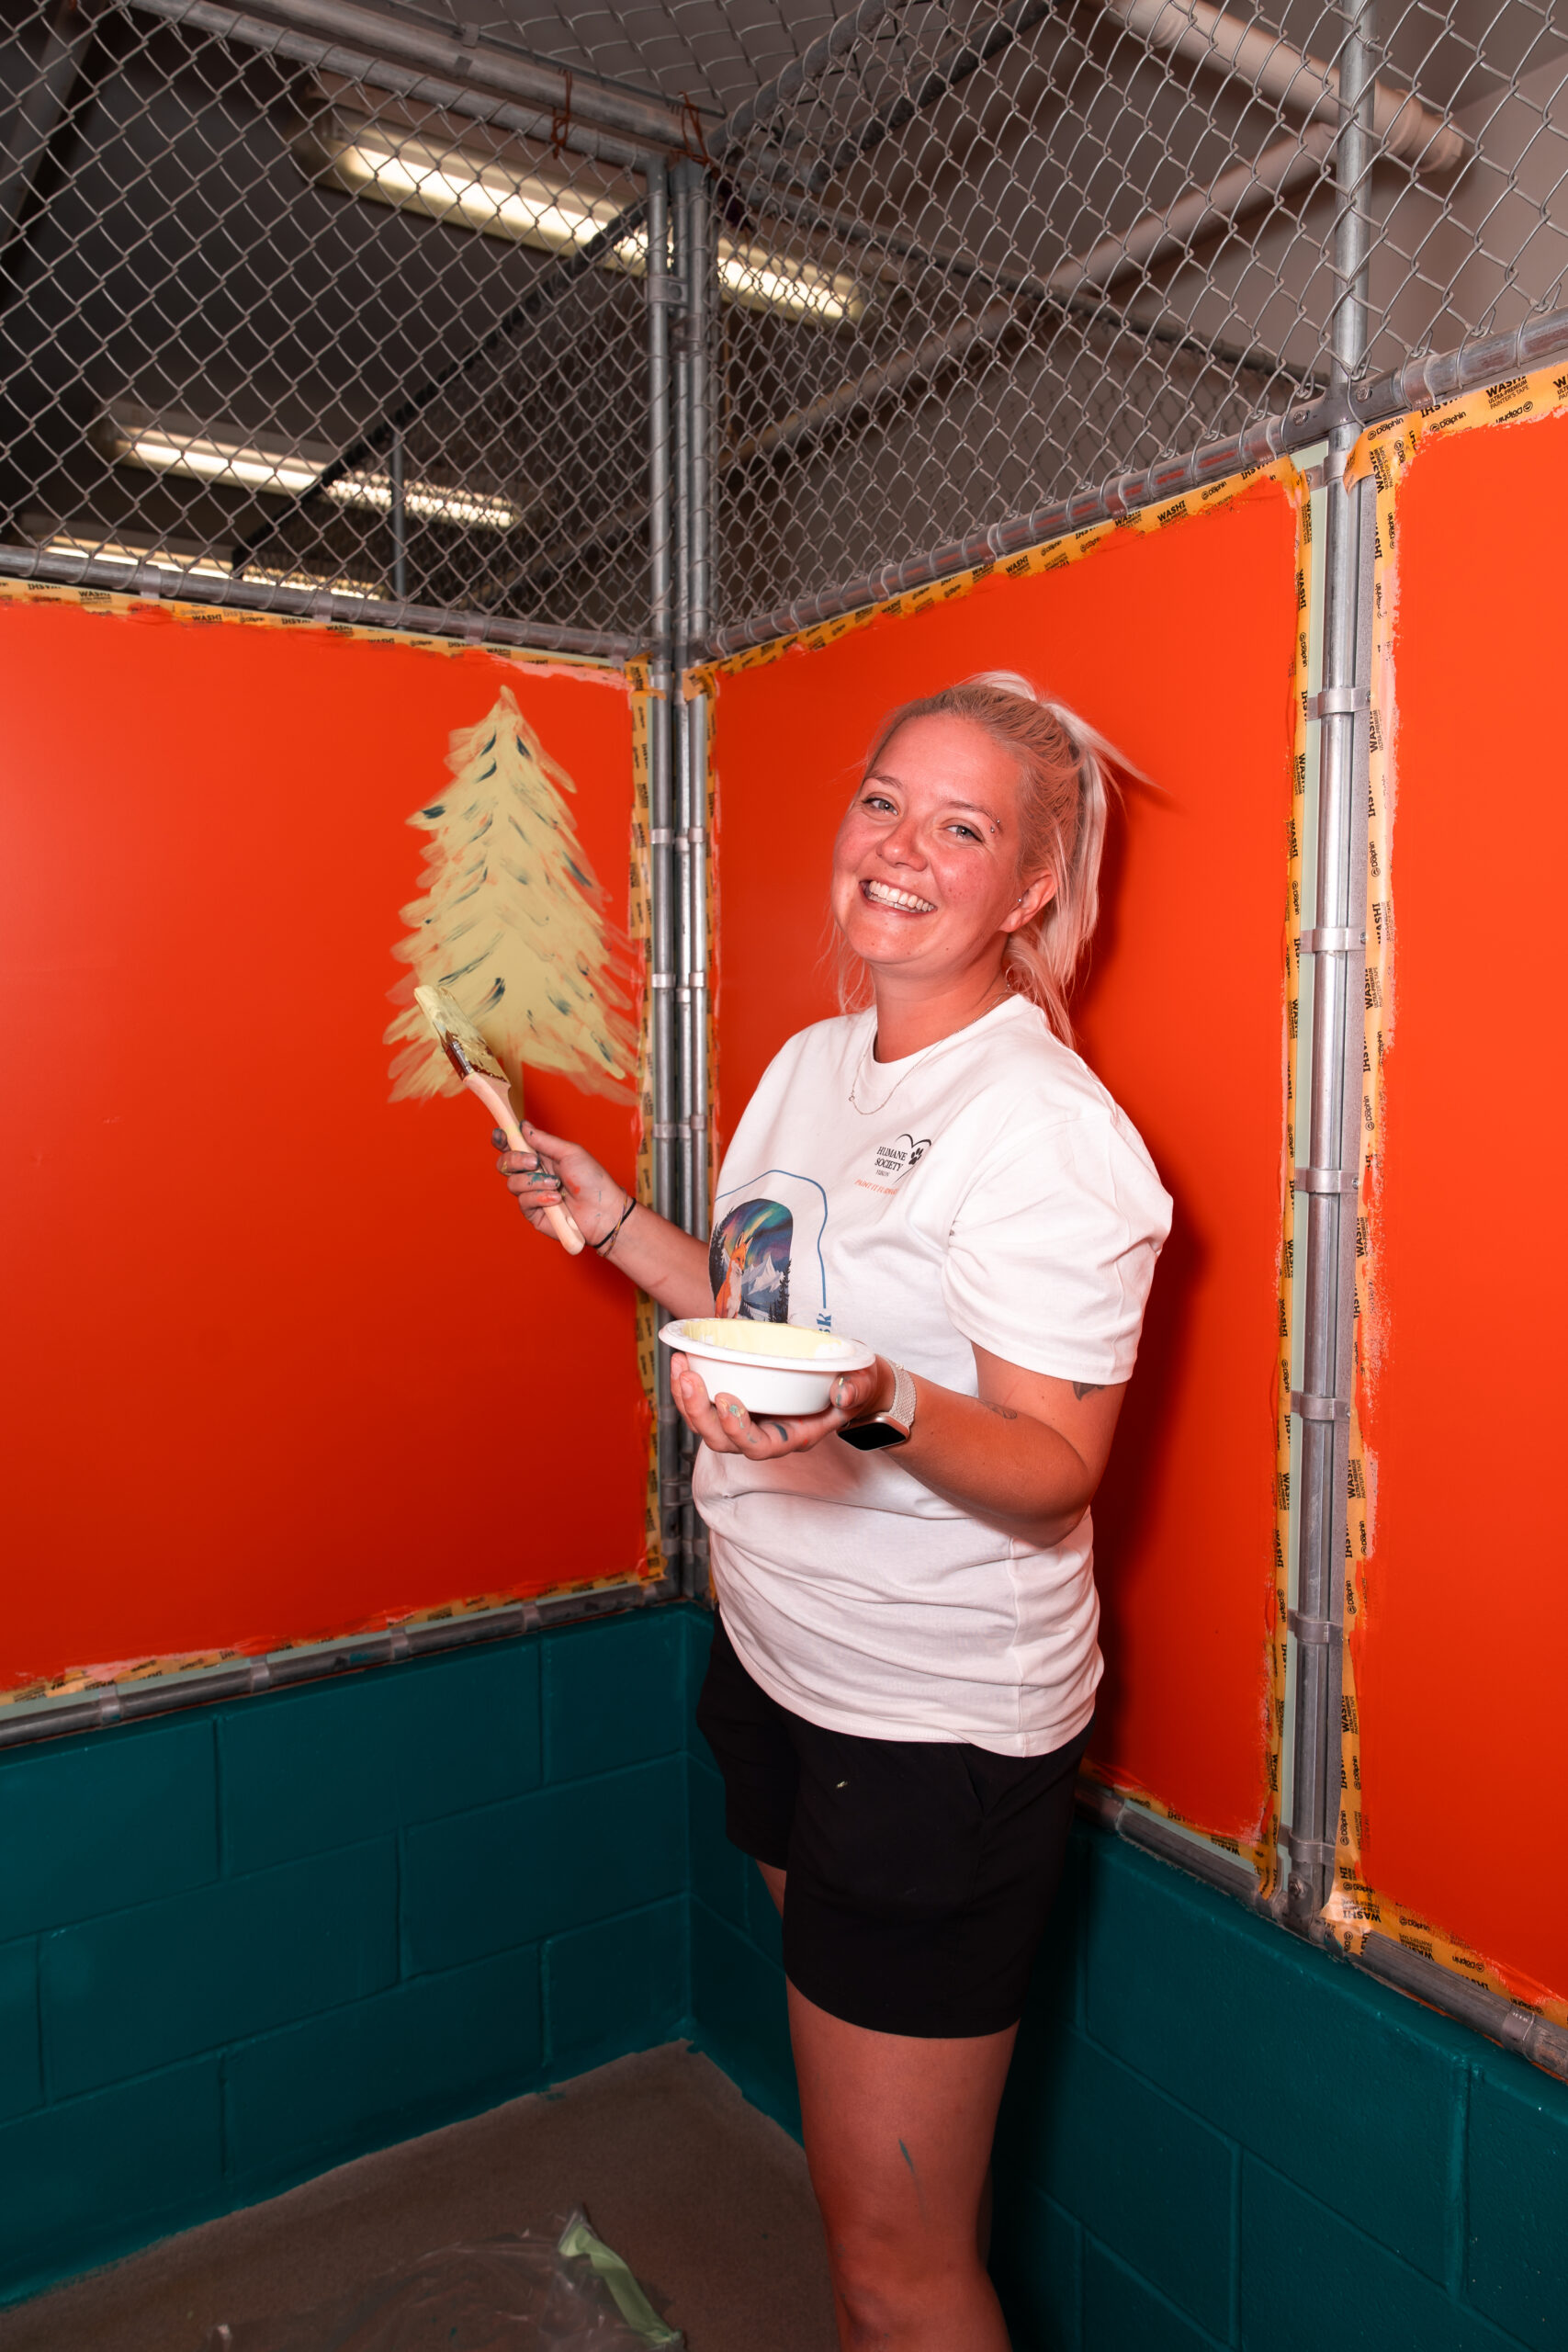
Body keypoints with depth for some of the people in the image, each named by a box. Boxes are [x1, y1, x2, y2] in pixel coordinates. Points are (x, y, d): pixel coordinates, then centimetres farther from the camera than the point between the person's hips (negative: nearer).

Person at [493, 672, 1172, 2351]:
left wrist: (878, 1405, -37)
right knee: (853, 2172, 26)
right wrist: (607, 1217, 10)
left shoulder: (1046, 1130, -20)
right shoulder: (810, 1063, 6)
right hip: (778, 1662, 8)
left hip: (936, 1726, -8)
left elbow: (1052, 1474, -20)